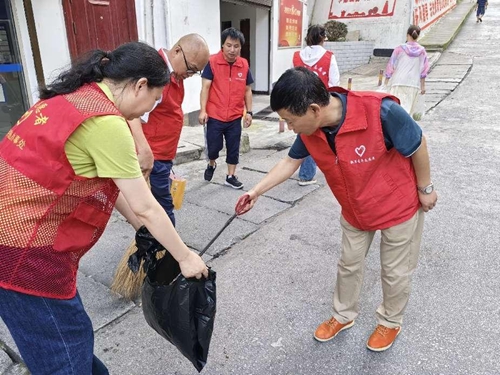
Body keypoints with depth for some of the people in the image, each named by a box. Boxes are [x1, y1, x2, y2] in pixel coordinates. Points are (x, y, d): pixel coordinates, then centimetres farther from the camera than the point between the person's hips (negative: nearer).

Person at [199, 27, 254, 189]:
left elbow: (247, 90, 9)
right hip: (214, 115, -3)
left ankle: (230, 177, 25)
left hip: (235, 117, 3)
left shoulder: (244, 65, 1)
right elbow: (205, 87, -9)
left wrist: (249, 112, 6)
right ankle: (211, 164, 37)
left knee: (233, 148, 10)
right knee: (213, 146, 5)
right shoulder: (212, 62, -9)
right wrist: (203, 110, -15)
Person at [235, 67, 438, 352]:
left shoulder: (381, 112, -38)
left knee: (395, 271, 15)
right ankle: (343, 316, 44)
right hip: (355, 209, 5)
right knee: (349, 264, 19)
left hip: (399, 205, -4)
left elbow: (418, 145, -20)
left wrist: (425, 189, -8)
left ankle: (391, 322, 43)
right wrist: (256, 191, -5)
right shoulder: (310, 129, -20)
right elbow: (291, 161, -2)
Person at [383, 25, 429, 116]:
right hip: (414, 85, 2)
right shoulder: (422, 51, 6)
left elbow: (391, 65, 1)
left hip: (399, 82, -2)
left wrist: (386, 81, 9)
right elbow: (424, 70, 7)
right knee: (408, 108, 6)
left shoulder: (400, 49, -1)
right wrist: (423, 86, 12)